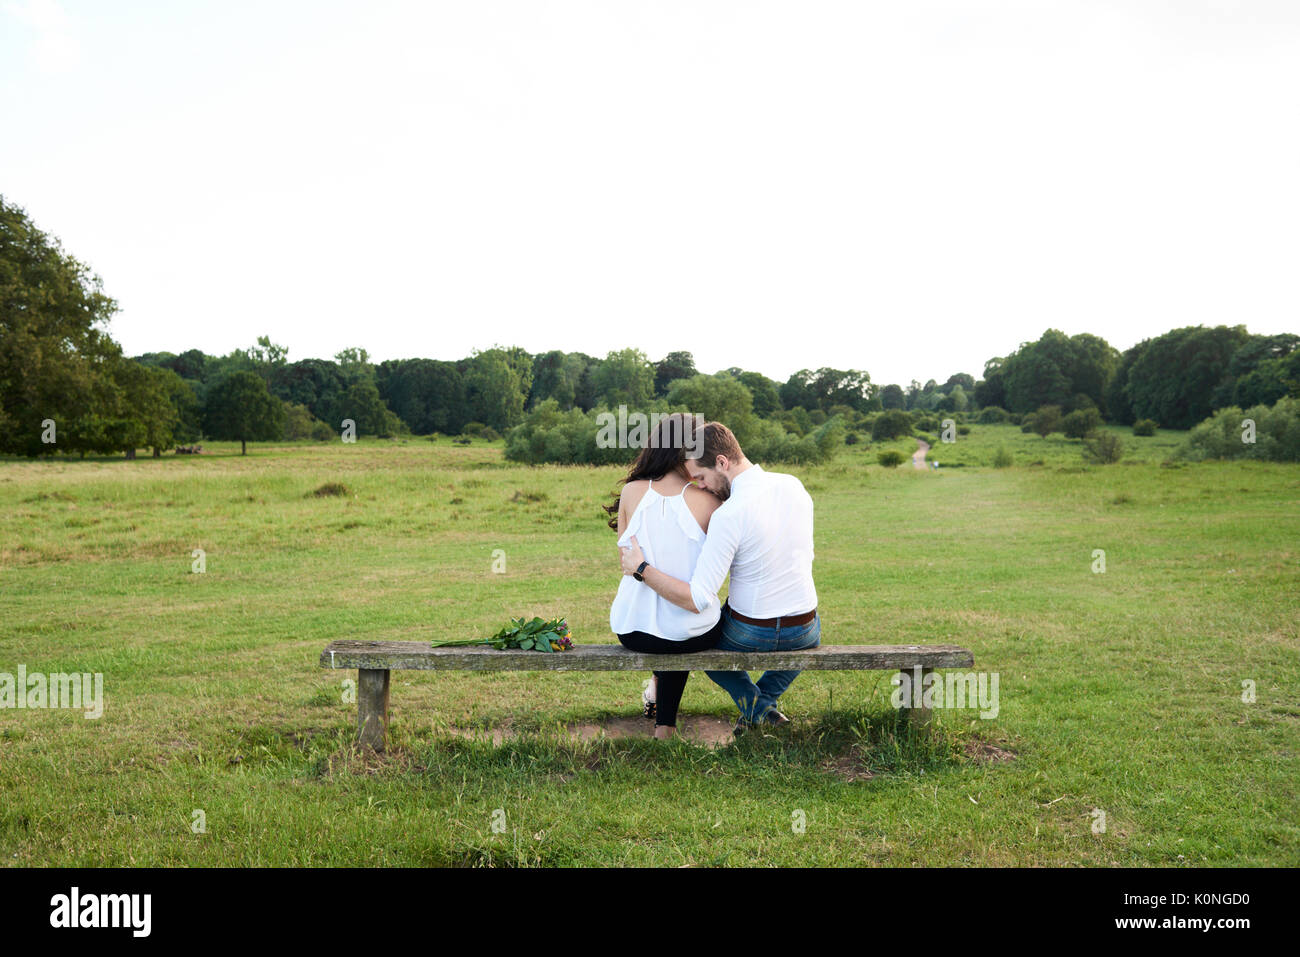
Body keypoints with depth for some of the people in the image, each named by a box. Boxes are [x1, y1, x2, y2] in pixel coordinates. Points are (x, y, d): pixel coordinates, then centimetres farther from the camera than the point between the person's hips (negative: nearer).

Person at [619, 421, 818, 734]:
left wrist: (641, 569, -18)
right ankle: (766, 697, 23)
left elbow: (697, 600, -25)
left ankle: (751, 701, 13)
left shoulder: (728, 516, -26)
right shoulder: (794, 485, -6)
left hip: (749, 633, -4)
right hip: (803, 633, 4)